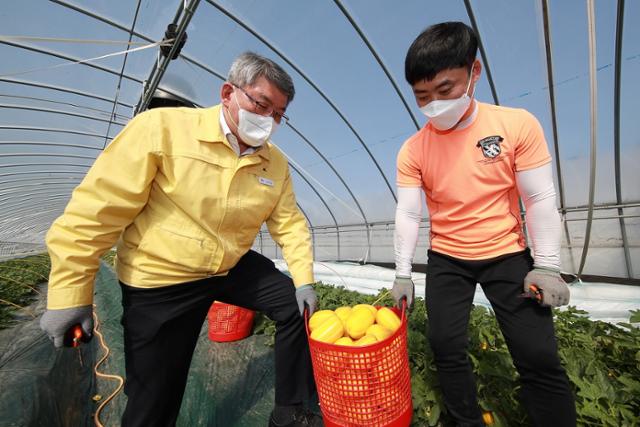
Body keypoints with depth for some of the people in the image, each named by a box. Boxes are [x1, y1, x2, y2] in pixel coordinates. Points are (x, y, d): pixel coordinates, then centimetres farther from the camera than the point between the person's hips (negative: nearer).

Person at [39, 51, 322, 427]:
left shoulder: (276, 162, -3)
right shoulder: (162, 128, -17)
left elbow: (289, 223, 1)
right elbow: (96, 210, -15)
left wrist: (304, 279, -8)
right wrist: (70, 293, -11)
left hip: (234, 267, 5)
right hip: (159, 278, -3)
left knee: (297, 307, 2)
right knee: (154, 395, 10)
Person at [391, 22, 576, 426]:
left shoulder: (518, 124, -10)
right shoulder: (412, 151, -7)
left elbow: (541, 199, -7)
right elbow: (408, 214, -8)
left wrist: (547, 266, -8)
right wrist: (403, 273, -7)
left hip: (508, 256, 0)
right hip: (446, 260, 2)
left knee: (539, 358, 4)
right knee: (447, 348, 6)